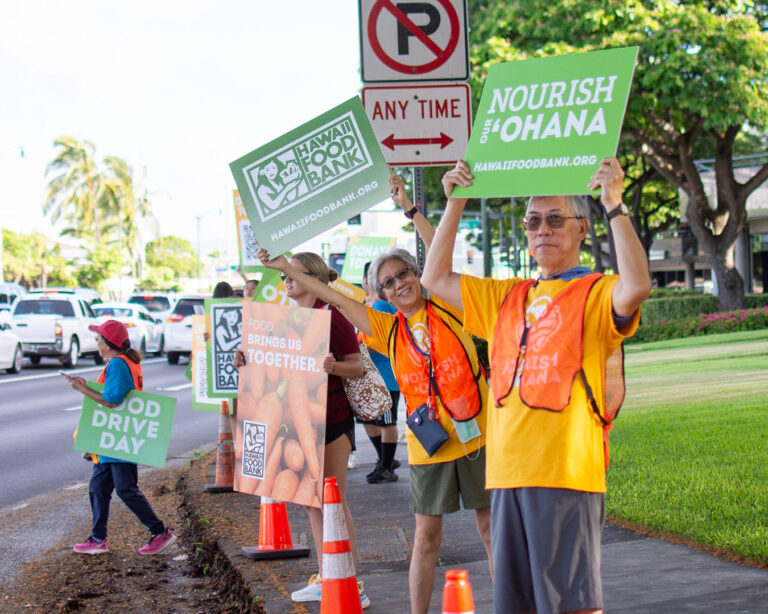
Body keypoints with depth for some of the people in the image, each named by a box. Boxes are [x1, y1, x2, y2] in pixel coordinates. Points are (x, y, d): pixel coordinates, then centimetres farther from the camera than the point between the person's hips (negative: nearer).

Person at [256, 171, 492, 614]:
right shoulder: (387, 330, 6)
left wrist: (409, 208, -15)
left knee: (491, 527, 5)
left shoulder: (448, 308, 1)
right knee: (427, 536, 6)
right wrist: (287, 268, 9)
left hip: (475, 435, -2)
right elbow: (333, 297, 9)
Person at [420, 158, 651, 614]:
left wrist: (615, 205, -21)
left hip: (568, 472, -6)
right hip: (508, 472, 6)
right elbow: (436, 278, 23)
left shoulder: (597, 293, 0)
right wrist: (455, 205, 15)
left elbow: (637, 287, -22)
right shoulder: (507, 297, 19)